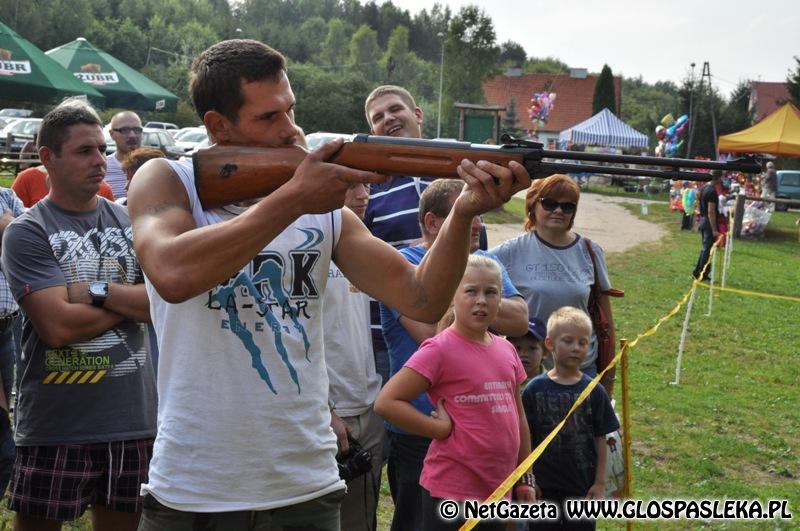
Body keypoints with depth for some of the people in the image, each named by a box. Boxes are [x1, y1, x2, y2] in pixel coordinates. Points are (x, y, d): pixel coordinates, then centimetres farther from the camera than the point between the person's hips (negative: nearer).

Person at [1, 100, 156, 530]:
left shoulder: (130, 223, 8)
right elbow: (58, 326, -17)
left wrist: (97, 291, -13)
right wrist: (132, 301, -6)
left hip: (134, 419, 4)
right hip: (56, 429, -4)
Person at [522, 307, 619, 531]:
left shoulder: (594, 391, -2)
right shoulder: (535, 389, -5)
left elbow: (601, 440, 2)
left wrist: (600, 483, 0)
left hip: (583, 486, 1)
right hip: (544, 487, -1)